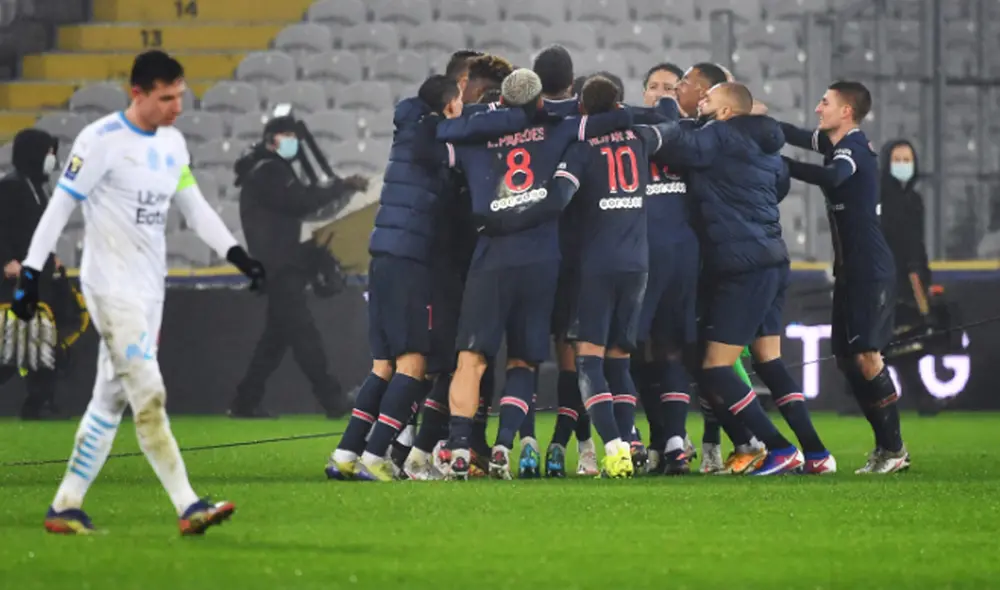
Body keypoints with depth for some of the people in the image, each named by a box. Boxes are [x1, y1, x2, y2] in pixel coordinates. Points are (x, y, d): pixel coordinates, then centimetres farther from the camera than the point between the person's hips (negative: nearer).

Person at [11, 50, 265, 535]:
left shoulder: (173, 143, 10)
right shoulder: (102, 140, -13)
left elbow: (194, 207, 19)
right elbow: (59, 207, -11)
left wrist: (236, 254, 9)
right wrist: (30, 273, -13)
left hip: (150, 289, 8)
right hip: (111, 287, -8)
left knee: (110, 401, 9)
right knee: (149, 397, -13)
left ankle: (66, 506, 15)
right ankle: (189, 508, -17)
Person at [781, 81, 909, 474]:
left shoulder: (854, 148, -15)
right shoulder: (838, 144, 14)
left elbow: (830, 177, -35)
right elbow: (797, 136, 24)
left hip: (871, 270, -10)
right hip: (851, 270, 10)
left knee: (866, 356, -14)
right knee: (846, 356, 9)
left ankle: (893, 448, -9)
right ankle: (886, 445, 13)